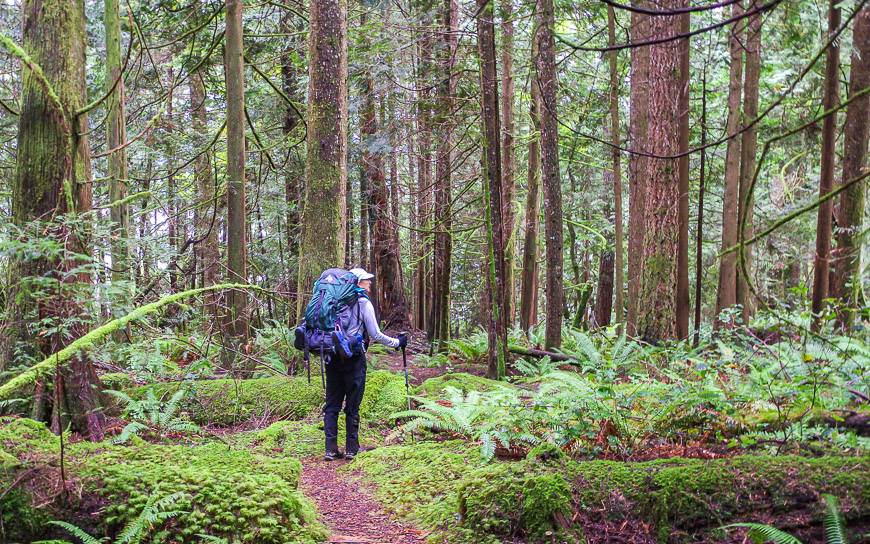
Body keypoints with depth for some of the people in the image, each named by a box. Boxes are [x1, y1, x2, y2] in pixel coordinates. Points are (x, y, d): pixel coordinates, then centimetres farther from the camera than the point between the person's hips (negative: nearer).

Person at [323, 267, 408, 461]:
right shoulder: (363, 303, -4)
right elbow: (375, 335, -5)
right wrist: (397, 342, 7)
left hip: (332, 356, 5)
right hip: (353, 358, -5)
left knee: (332, 404, 7)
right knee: (352, 405, 4)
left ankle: (330, 450, 5)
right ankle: (351, 449, 9)